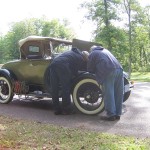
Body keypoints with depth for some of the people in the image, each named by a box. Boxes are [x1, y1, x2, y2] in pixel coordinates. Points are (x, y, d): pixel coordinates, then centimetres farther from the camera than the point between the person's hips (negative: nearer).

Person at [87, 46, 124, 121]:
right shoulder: (105, 50, 35)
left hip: (108, 72, -6)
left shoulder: (92, 54, 18)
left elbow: (90, 69, 17)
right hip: (119, 69, 6)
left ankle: (111, 115, -5)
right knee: (118, 93, 8)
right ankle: (117, 114, 13)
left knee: (108, 94, -4)